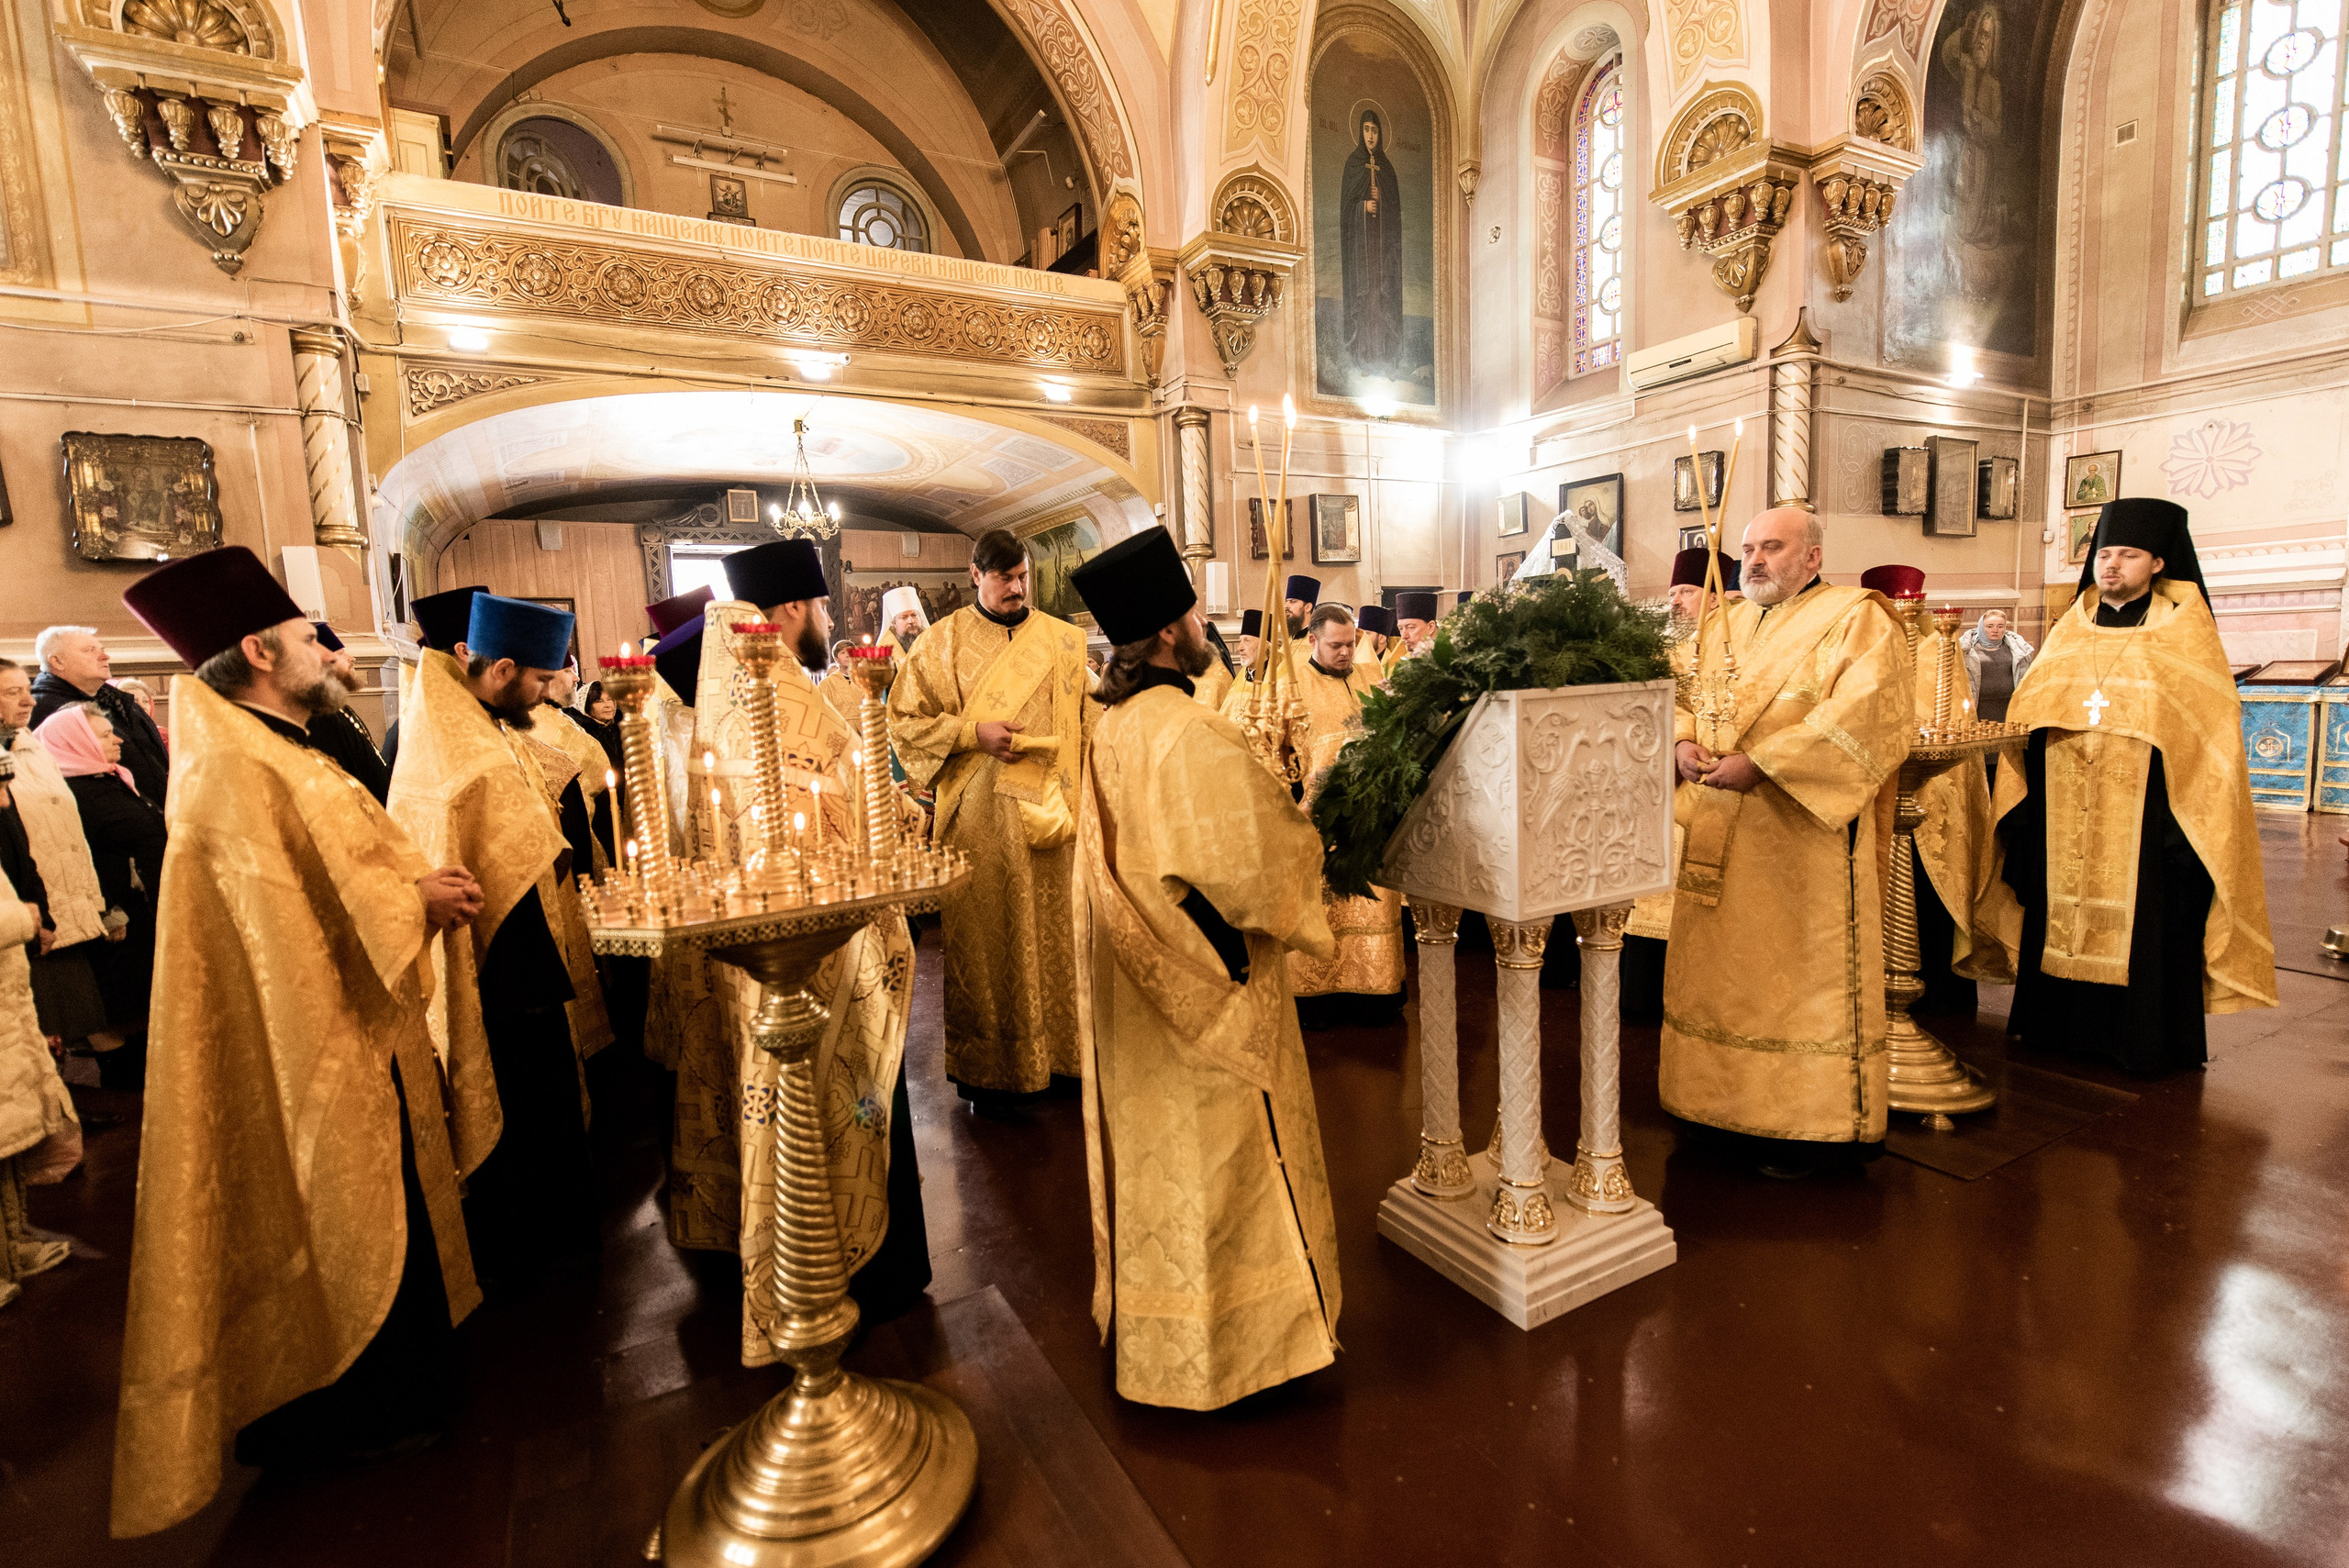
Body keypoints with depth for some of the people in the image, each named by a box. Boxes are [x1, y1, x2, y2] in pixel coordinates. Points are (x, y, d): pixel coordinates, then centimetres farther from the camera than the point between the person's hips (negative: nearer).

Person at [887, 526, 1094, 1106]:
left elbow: (1092, 723, 9)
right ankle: (982, 1064, 17)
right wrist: (973, 732, -12)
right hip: (978, 819, -2)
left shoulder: (1065, 640, 8)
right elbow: (904, 721, 1)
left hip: (1051, 813, 2)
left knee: (1054, 932, 7)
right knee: (982, 939, 4)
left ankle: (1060, 1051, 22)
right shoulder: (943, 642, 3)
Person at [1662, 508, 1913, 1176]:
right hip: (1720, 833, 7)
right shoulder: (1731, 623, 17)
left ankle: (1811, 1125, 15)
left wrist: (1760, 762, -22)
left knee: (1801, 976, 1)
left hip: (1803, 834, -6)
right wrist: (1684, 743, -6)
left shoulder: (1857, 617, -4)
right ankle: (1731, 1100, 26)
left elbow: (1865, 715, -17)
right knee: (1722, 969, 12)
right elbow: (1687, 697, 17)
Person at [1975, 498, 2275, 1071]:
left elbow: (2212, 723, -1)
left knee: (2140, 921, 0)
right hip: (2065, 808, 3)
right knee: (2063, 913, 6)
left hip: (2145, 809, -3)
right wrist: (2027, 797, 4)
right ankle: (2061, 1021, 17)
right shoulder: (2068, 633, 13)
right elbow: (2026, 717, 12)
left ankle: (2145, 1038, 11)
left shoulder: (2183, 631, 4)